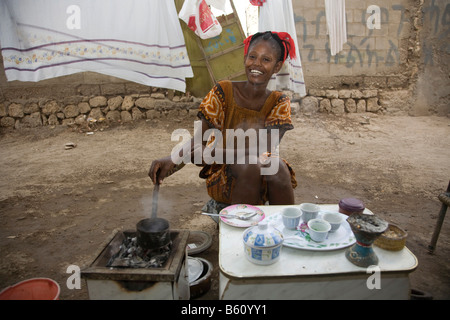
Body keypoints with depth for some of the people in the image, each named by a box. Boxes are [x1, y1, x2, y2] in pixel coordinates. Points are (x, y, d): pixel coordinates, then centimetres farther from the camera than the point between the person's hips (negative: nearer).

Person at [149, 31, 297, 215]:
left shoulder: (279, 103, -3)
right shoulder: (223, 92, -5)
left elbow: (263, 150, -17)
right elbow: (199, 139, -7)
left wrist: (210, 153, -29)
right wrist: (172, 159, -29)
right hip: (223, 176, -1)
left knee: (276, 165, -30)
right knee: (248, 166, -32)